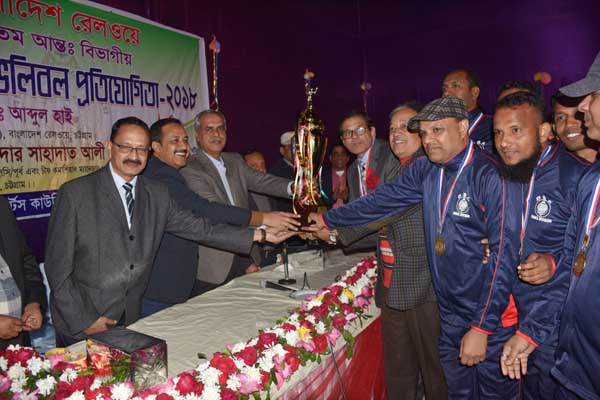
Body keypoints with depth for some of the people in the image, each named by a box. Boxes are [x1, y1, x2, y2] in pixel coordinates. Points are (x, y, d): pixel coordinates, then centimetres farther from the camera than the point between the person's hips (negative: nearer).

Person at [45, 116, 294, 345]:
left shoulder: (157, 195, 2)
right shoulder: (75, 193, -10)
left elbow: (201, 229, 0)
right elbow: (58, 266, -9)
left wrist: (261, 235, -5)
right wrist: (84, 321, -12)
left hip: (131, 320, 3)